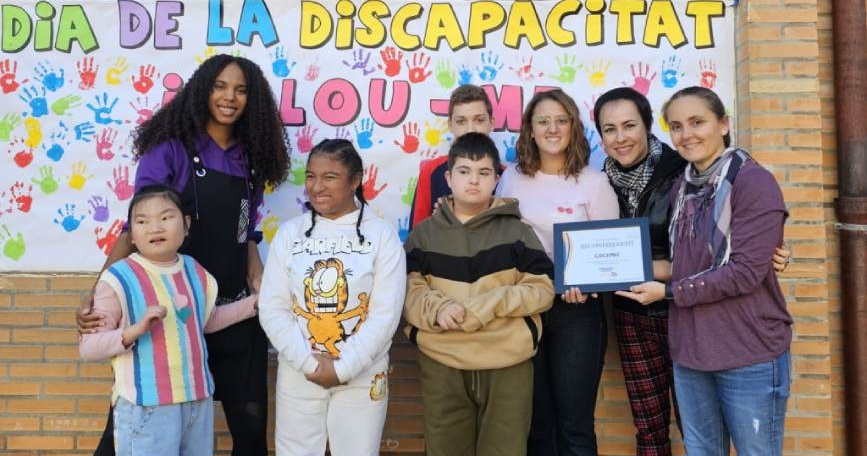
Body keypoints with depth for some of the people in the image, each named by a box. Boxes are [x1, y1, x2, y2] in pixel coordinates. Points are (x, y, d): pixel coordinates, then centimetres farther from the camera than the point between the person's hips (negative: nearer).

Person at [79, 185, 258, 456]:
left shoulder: (195, 271, 7)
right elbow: (88, 348, -14)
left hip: (198, 400, 6)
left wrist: (254, 302, 19)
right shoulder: (119, 278, -13)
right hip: (146, 408, -6)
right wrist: (136, 329, -28)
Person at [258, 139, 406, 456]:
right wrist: (309, 363, -11)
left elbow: (385, 315, -9)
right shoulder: (289, 233, 1)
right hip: (298, 375, 2)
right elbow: (272, 310, -2)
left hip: (362, 377, -2)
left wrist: (343, 367, -12)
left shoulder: (382, 235, -5)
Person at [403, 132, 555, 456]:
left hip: (508, 364, -1)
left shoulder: (517, 231, 3)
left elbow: (543, 289, -1)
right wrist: (437, 308, -18)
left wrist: (488, 304, -15)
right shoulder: (424, 233, 7)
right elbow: (408, 289, 3)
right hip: (441, 364, 1)